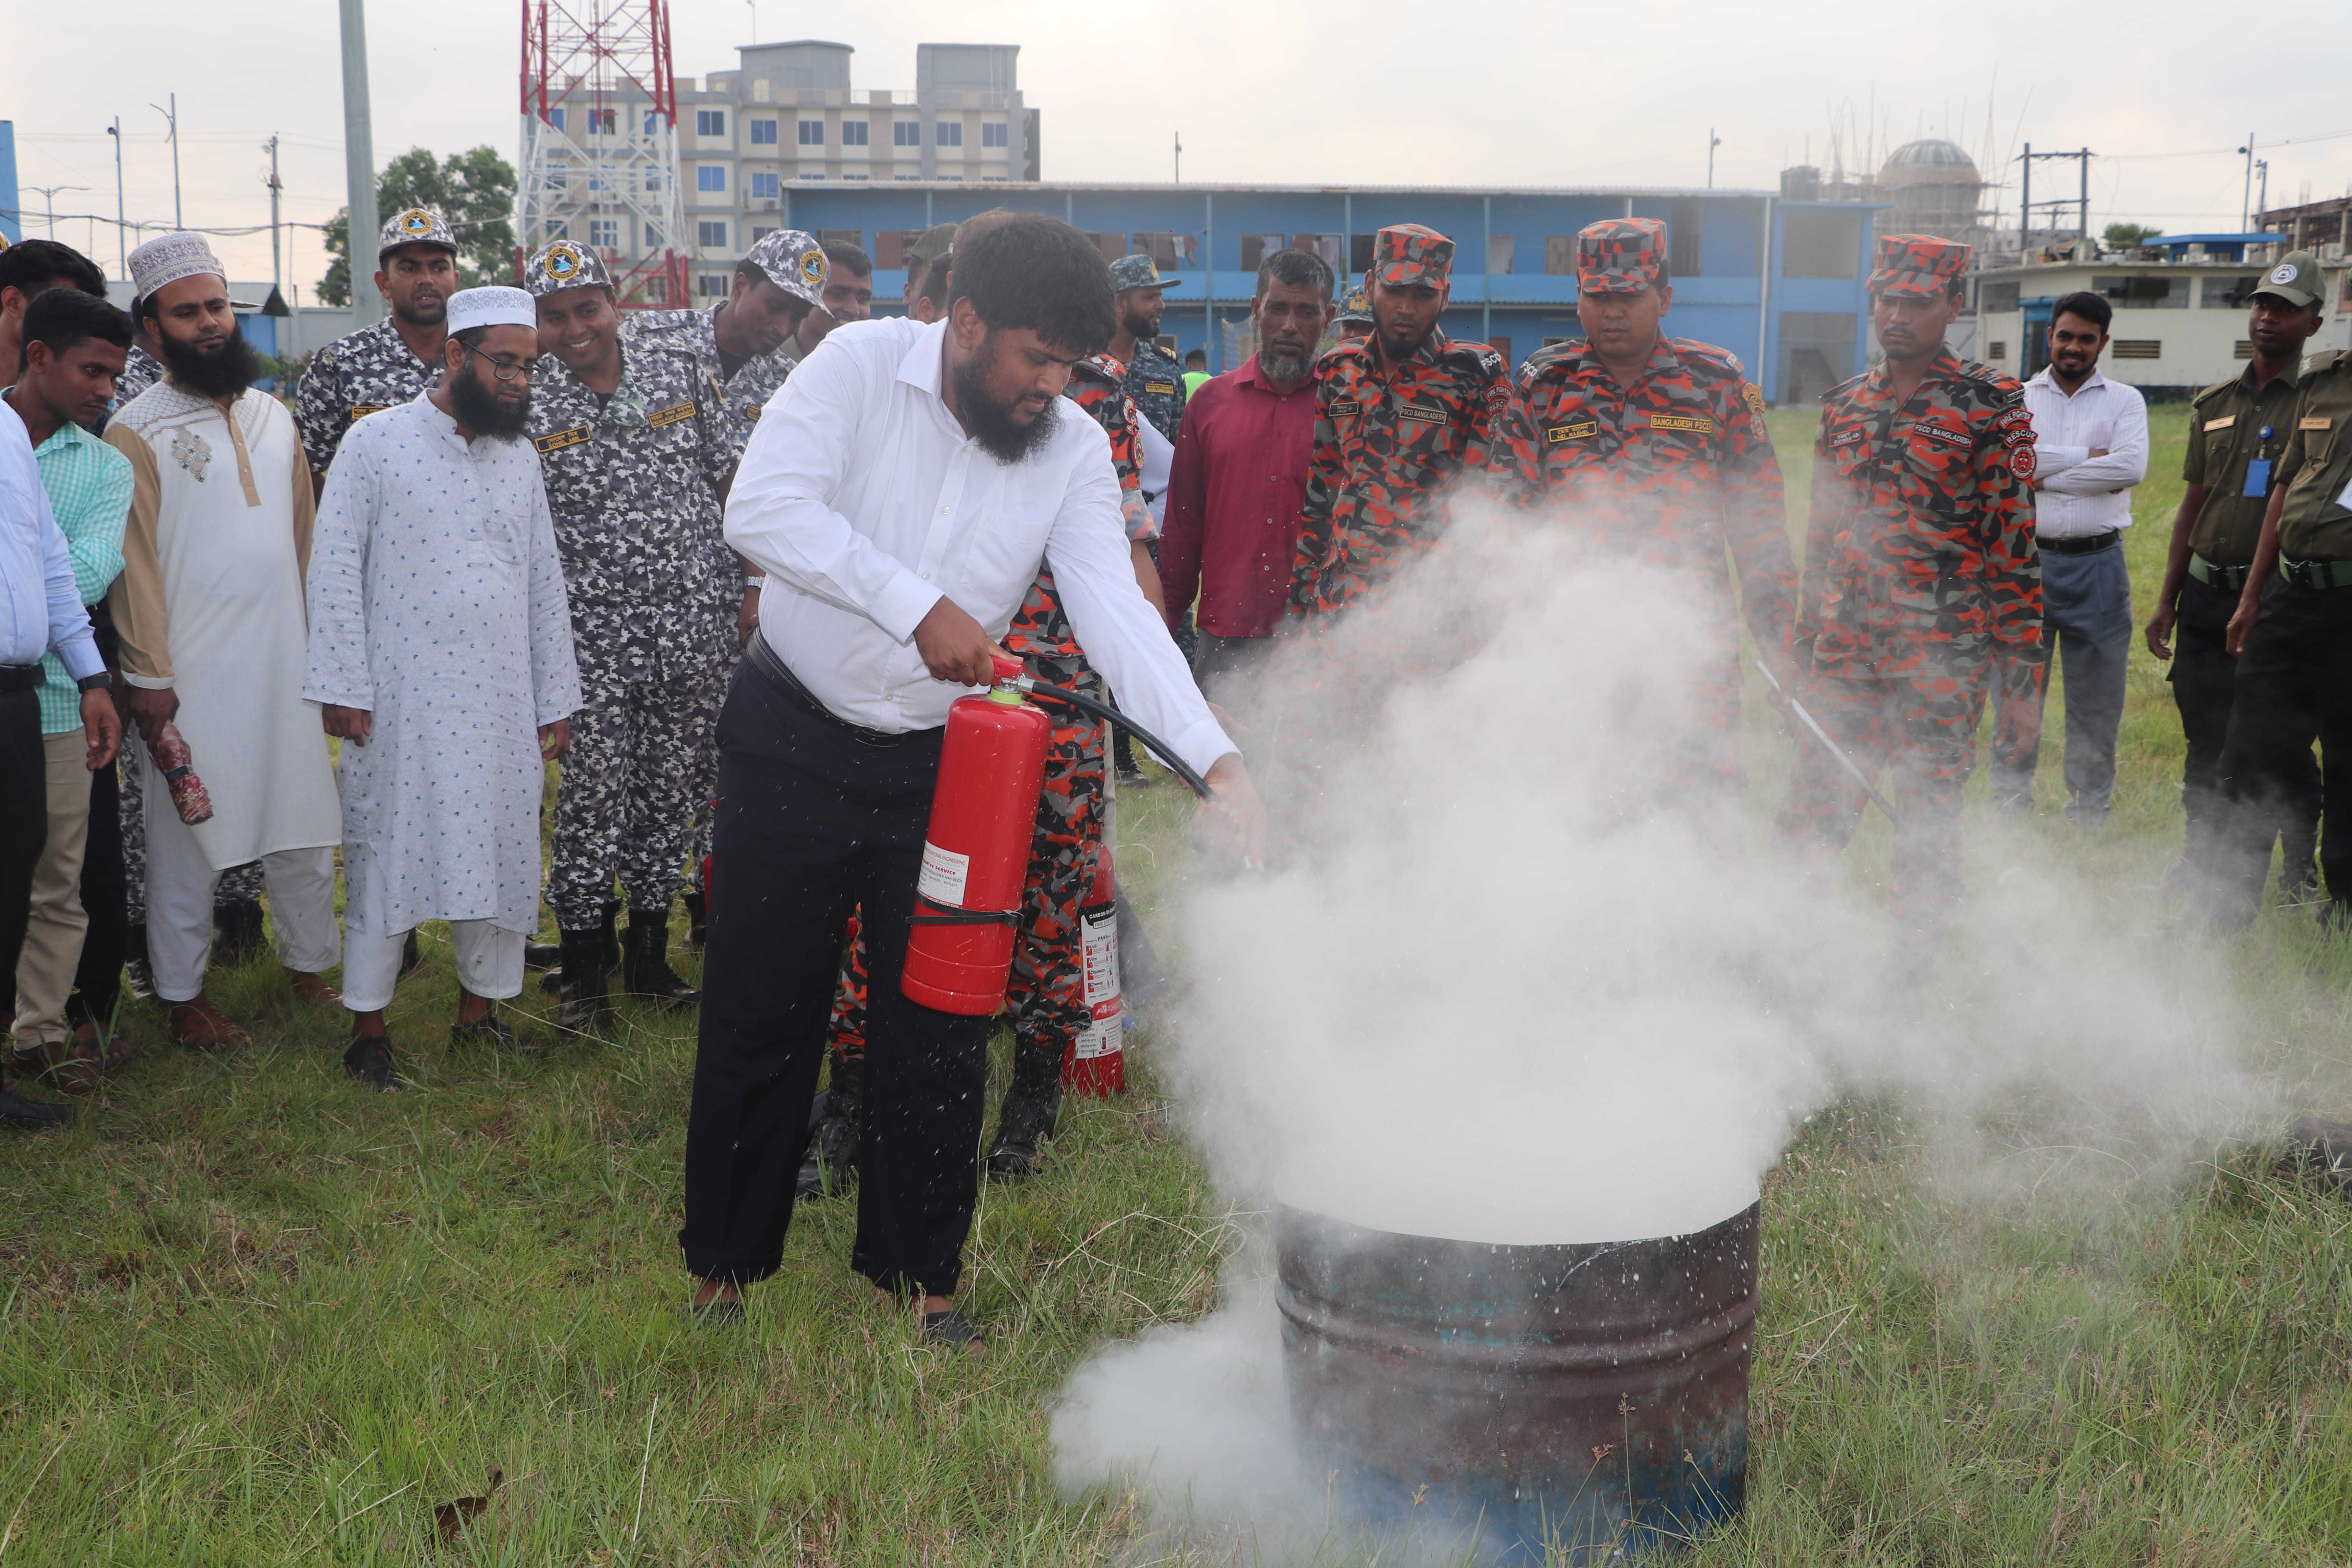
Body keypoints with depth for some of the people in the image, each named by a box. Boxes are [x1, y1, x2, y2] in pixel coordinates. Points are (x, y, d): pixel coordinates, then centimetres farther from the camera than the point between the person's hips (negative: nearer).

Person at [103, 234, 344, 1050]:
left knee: (306, 825, 11)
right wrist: (148, 674, -12)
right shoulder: (137, 431, -6)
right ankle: (184, 997, 17)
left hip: (286, 660, 5)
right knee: (186, 837, 4)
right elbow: (133, 562, -8)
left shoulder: (273, 415, 11)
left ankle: (310, 966, 28)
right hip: (192, 675, -5)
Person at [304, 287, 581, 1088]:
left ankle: (479, 1009, 24)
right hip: (401, 702, -5)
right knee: (388, 857, 2)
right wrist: (342, 686, -11)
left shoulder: (520, 454, 11)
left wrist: (555, 700, 11)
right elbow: (335, 566, -6)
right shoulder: (377, 440, -4)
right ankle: (368, 1027, 15)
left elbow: (545, 581, 13)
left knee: (501, 856, 9)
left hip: (501, 703, 5)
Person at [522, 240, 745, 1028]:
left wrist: (754, 581, 6)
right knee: (593, 801, 0)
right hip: (596, 642, -3)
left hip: (696, 626, 3)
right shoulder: (526, 404, -4)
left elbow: (728, 475, 11)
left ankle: (650, 953, 27)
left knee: (673, 794, 11)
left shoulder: (679, 366, 5)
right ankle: (584, 968, 16)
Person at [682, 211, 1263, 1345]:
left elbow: (1115, 611, -16)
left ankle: (919, 1271, 24)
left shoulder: (1077, 453, -5)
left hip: (939, 764, 3)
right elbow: (764, 507, -25)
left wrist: (1217, 758, -30)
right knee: (761, 1016, 5)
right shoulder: (862, 366, -12)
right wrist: (921, 606, -32)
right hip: (793, 739, -2)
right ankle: (724, 1264, 24)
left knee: (940, 1024, 6)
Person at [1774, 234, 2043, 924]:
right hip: (1844, 651, 4)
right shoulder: (1844, 405, 12)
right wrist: (1804, 649, 19)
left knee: (1928, 824, 3)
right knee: (1812, 814, 3)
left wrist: (2023, 684, -9)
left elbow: (2017, 548, -6)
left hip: (1944, 656, -4)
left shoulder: (1992, 404, -3)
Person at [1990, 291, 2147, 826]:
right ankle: (2011, 797, 17)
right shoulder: (2017, 397, 8)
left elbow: (2132, 467, -11)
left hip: (2097, 564, 0)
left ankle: (2089, 804, 15)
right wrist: (2088, 458, -10)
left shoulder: (2124, 401, 8)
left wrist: (2046, 473, -10)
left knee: (2097, 691, 4)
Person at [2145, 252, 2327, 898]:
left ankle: (2301, 870, 17)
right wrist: (2167, 599, 14)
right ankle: (2200, 860, 20)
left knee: (2285, 747, 2)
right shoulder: (2214, 404, 13)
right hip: (2206, 595, 4)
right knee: (2205, 741, 9)